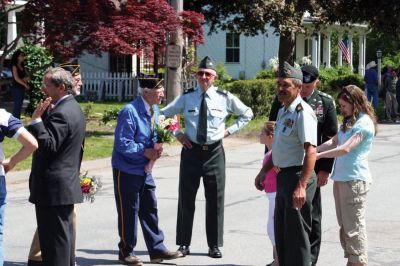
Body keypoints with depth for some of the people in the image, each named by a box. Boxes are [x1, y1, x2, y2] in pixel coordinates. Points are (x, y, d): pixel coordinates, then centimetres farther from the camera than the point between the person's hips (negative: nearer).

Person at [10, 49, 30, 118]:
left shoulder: (22, 66, 14)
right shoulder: (14, 66, -7)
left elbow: (28, 77, 11)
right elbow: (16, 78, -14)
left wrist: (25, 79, -11)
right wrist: (25, 84, -9)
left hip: (22, 88, 7)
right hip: (16, 88, -7)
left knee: (19, 106, 7)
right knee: (17, 106, -10)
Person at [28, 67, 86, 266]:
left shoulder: (60, 114, -19)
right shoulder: (74, 108, 13)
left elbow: (48, 146, -26)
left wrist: (36, 119, -23)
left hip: (53, 188, -11)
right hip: (68, 183, 11)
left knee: (54, 237, -5)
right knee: (64, 233, 16)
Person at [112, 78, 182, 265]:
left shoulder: (154, 111, 5)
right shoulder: (130, 112, -21)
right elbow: (122, 144, -23)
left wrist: (157, 149, -4)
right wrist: (144, 151, -21)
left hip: (145, 170, 8)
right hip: (127, 170, -8)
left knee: (150, 209, 11)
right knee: (129, 213, 2)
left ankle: (157, 250, 19)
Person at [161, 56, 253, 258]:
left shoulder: (225, 98, -3)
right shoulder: (186, 97, -2)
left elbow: (247, 114, 11)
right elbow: (164, 114, 10)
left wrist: (230, 130, 2)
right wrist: (177, 133, 0)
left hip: (214, 152, 0)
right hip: (191, 150, 0)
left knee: (215, 199, 5)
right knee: (186, 198, 6)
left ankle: (214, 245, 16)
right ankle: (183, 243, 17)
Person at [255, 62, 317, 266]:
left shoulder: (302, 112, -17)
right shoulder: (283, 111, 15)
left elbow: (310, 152, -25)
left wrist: (301, 186, -31)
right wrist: (263, 172, 26)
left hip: (298, 177, -10)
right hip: (283, 176, 10)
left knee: (296, 233, -4)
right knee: (281, 232, 18)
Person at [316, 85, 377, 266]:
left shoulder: (364, 123, -12)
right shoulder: (348, 122, 16)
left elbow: (346, 149, -21)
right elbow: (333, 142, 13)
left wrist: (319, 155, -18)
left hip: (354, 180, -9)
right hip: (341, 178, 9)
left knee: (354, 226, -5)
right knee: (344, 225, 14)